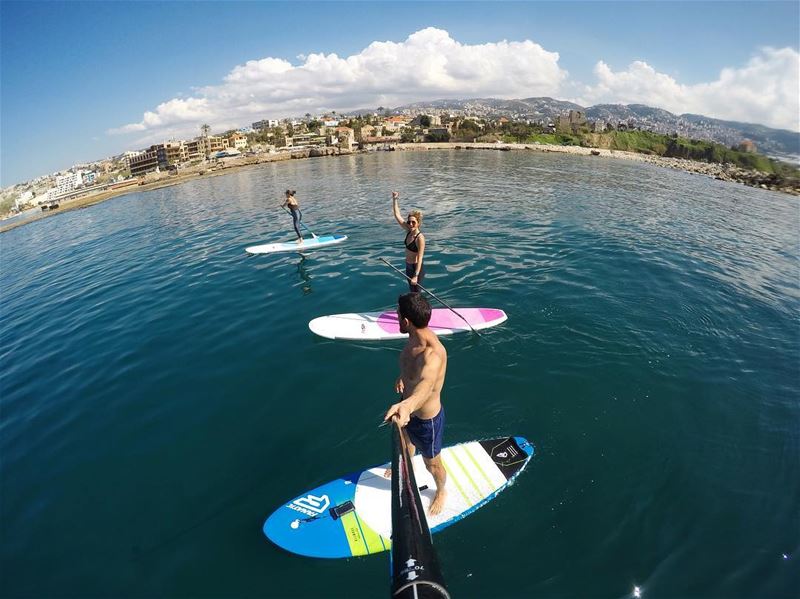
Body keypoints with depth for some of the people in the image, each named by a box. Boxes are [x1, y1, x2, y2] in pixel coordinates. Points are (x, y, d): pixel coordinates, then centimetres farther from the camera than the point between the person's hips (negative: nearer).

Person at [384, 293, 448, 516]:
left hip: (426, 419, -8)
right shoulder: (417, 336, -15)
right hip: (408, 410, 8)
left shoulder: (433, 353, -42)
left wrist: (407, 405, -83)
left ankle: (441, 491, 54)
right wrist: (403, 376, 19)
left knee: (432, 464, 22)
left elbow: (427, 383, -64)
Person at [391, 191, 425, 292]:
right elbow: (397, 215, 2)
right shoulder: (409, 231, -2)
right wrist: (395, 200, -5)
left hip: (416, 268, -8)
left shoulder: (420, 238, -23)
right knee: (411, 291, 20)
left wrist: (416, 276, -30)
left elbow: (420, 258, -26)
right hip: (408, 267, 8)